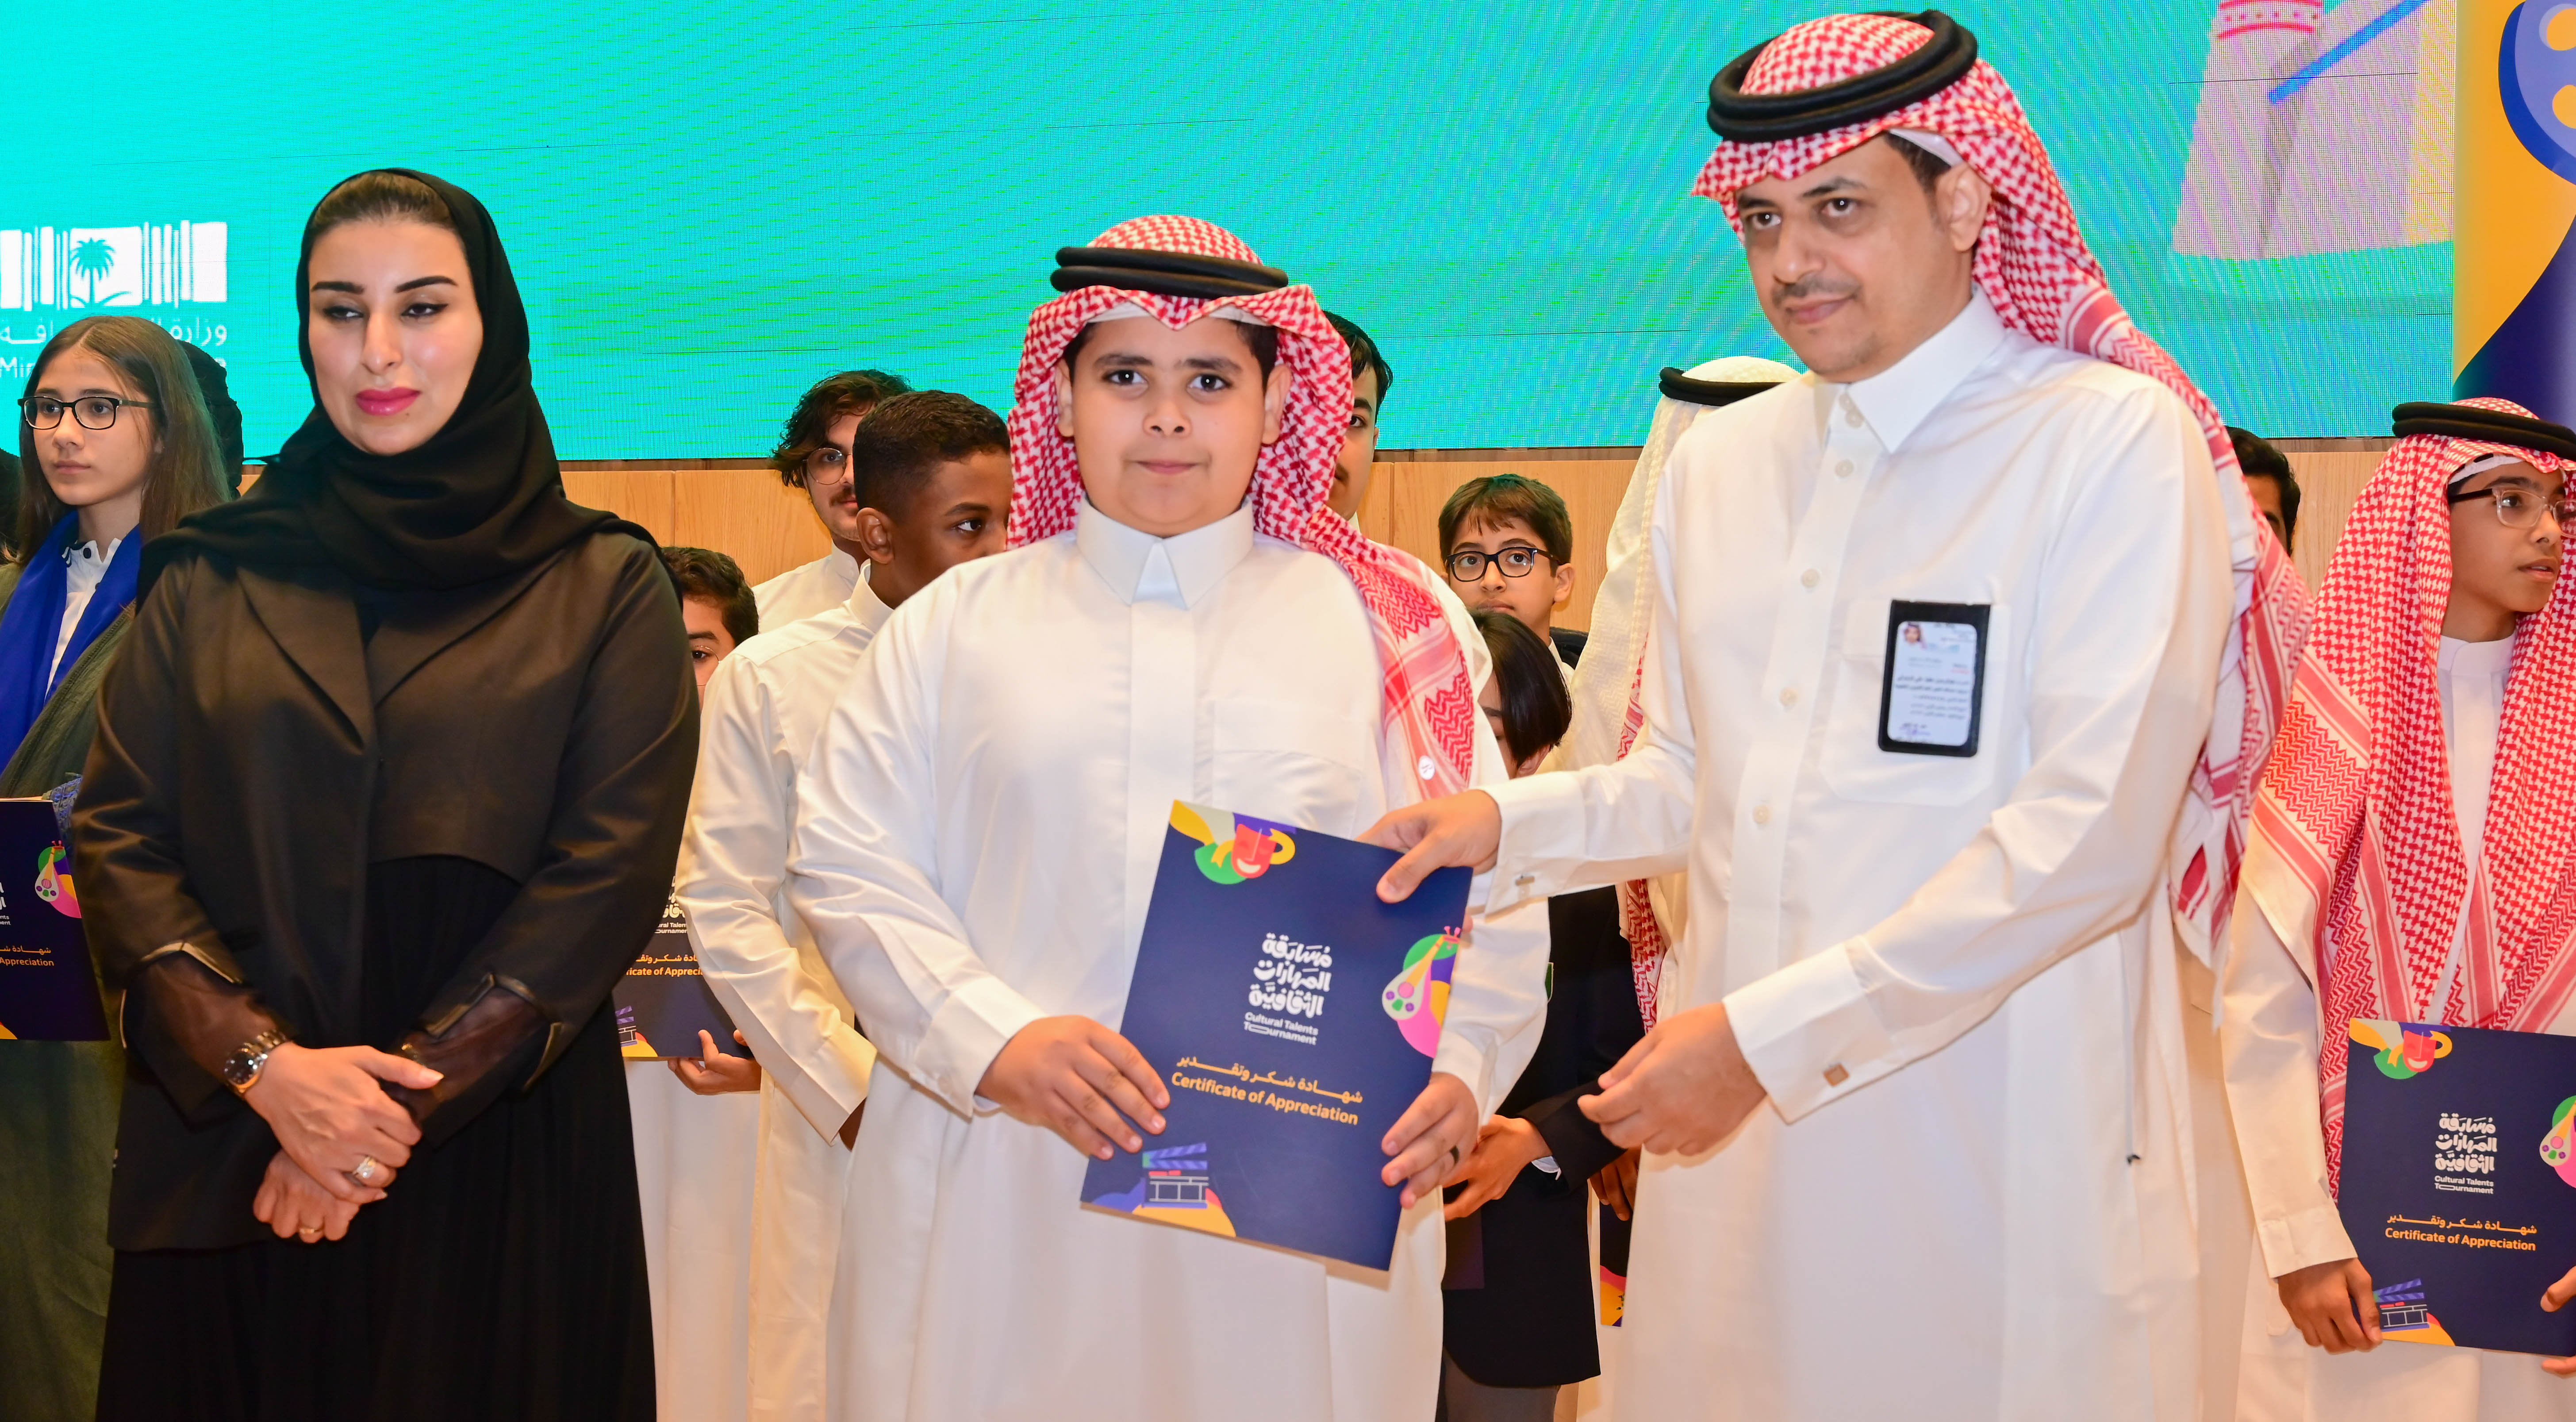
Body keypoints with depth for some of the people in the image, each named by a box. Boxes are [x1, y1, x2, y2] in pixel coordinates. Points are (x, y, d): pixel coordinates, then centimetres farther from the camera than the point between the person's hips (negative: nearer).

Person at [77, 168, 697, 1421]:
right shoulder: (208, 580, 8)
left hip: (504, 1157, -1)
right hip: (220, 1151, 2)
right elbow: (116, 839, 1)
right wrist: (264, 1064, -14)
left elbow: (613, 869, -6)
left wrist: (406, 1093, -13)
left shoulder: (607, 590, 3)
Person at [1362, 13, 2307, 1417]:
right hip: (1732, 1147, 5)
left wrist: (1774, 1033, -19)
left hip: (1998, 1165, -5)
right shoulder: (1717, 463, 12)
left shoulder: (2118, 441, -8)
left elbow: (2089, 837, -17)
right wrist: (1508, 826, 2)